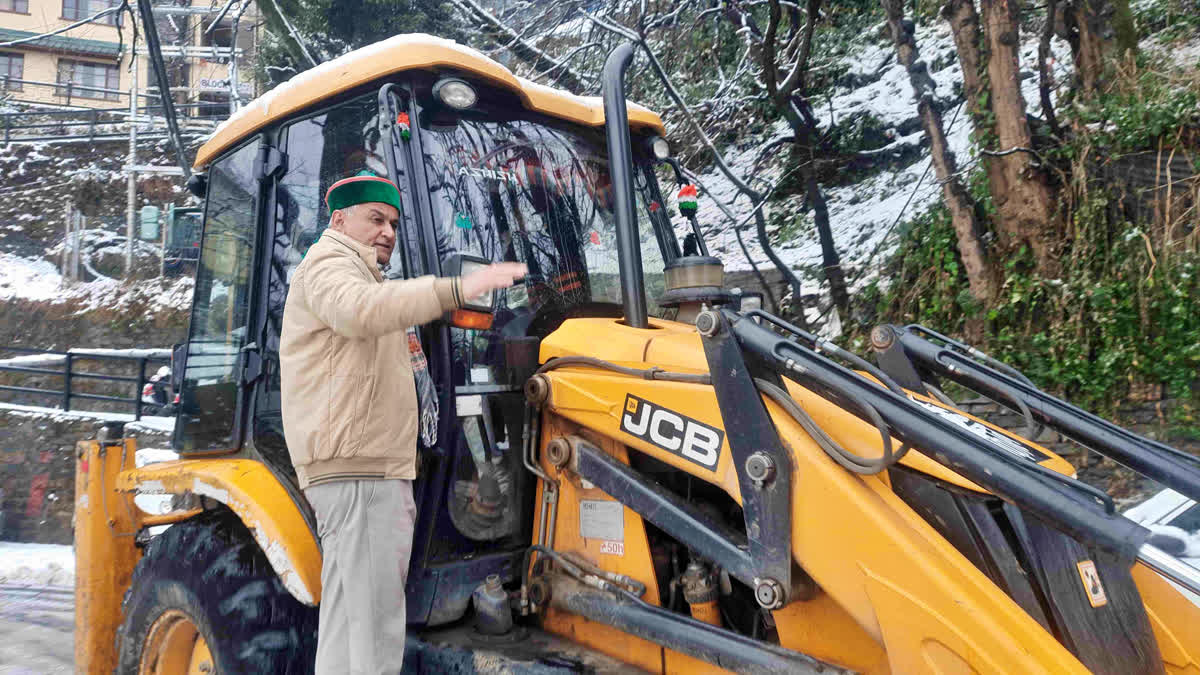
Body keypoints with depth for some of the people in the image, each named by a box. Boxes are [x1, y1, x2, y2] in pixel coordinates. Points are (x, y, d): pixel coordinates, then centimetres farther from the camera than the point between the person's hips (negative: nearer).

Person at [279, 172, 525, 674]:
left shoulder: (356, 272, 30)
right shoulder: (329, 261, -4)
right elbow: (358, 310, -28)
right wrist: (456, 289, -37)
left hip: (374, 468, 11)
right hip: (356, 468, -11)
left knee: (374, 619, 13)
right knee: (365, 624, -13)